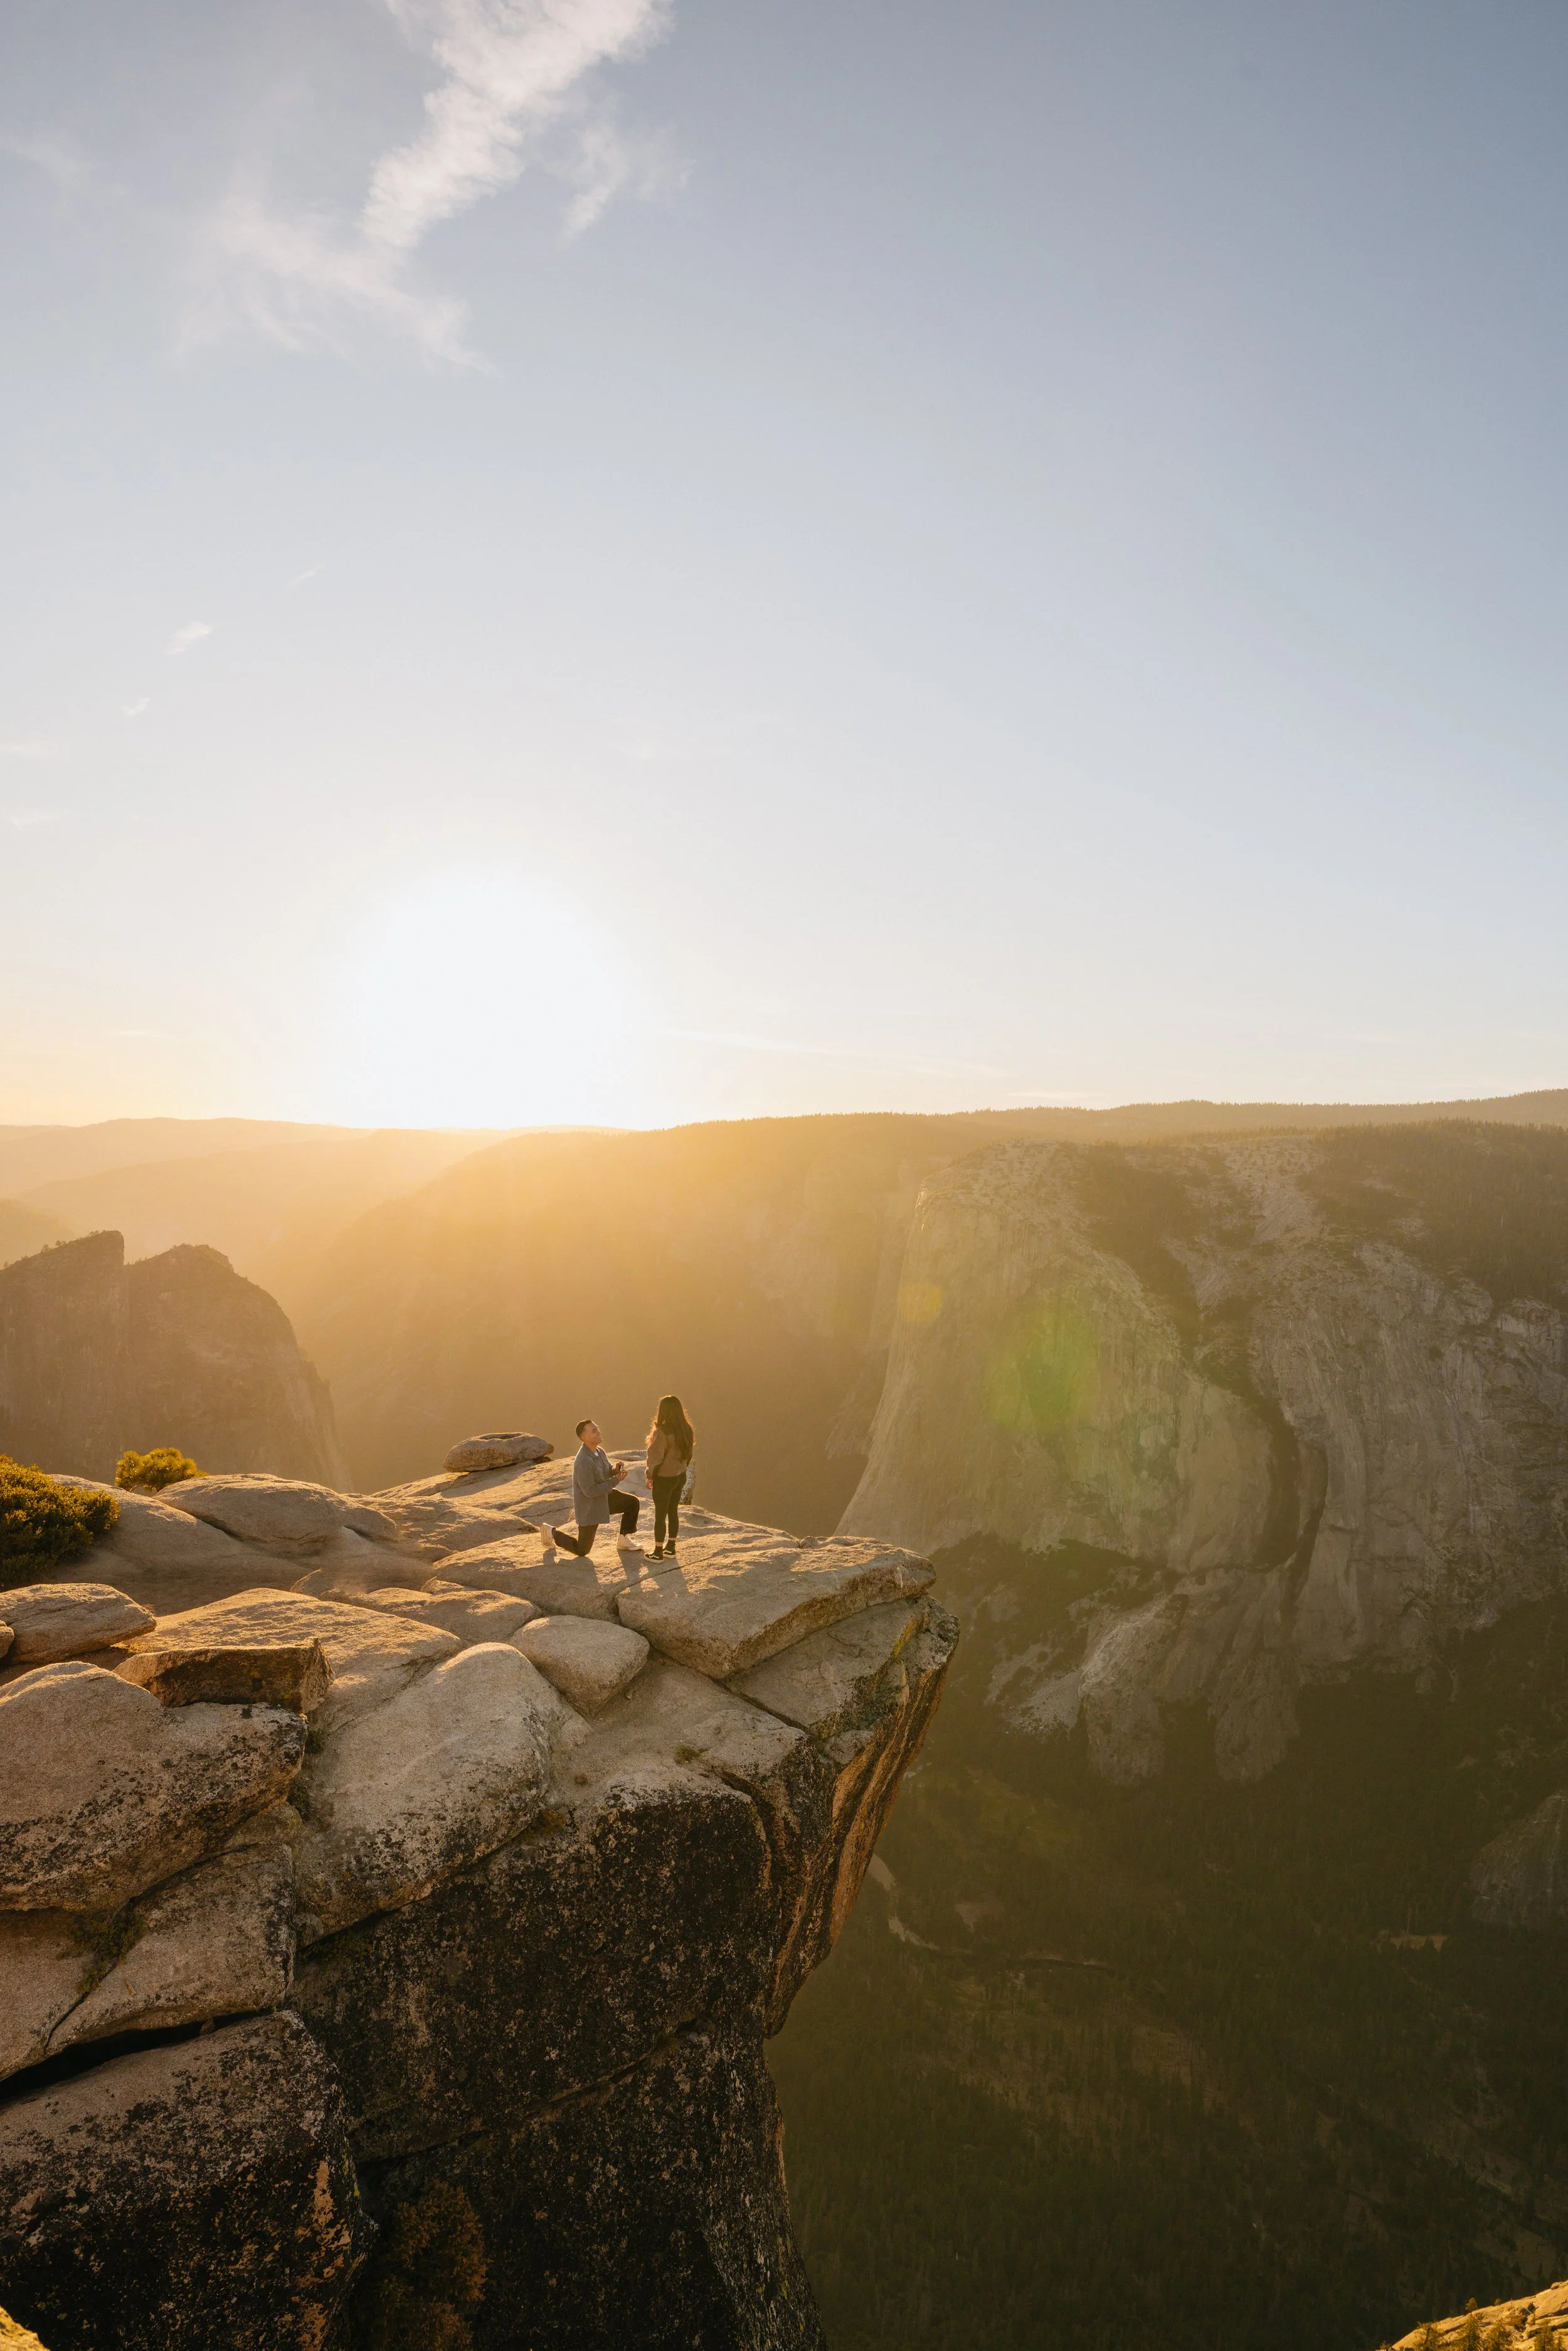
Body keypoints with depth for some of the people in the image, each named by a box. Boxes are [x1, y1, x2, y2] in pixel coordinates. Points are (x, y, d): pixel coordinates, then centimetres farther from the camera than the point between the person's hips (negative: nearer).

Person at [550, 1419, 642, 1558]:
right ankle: (553, 1533, 28)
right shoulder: (584, 1461, -34)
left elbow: (608, 1469, 13)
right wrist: (616, 1480, -28)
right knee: (582, 1551, 6)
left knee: (633, 1503, -2)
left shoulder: (599, 1451, -6)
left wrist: (615, 1469, -12)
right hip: (589, 1506, -8)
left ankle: (623, 1540, 15)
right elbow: (590, 1491, -31)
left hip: (604, 1497, 8)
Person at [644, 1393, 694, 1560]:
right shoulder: (686, 1430, -3)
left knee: (660, 1516, 7)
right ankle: (671, 1548, 29)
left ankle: (658, 1552, 17)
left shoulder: (662, 1433, -25)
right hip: (680, 1476, 7)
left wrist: (650, 1476, -4)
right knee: (673, 1512, 19)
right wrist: (682, 1469, 16)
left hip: (664, 1479, -7)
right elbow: (688, 1454, 6)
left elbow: (655, 1458, -18)